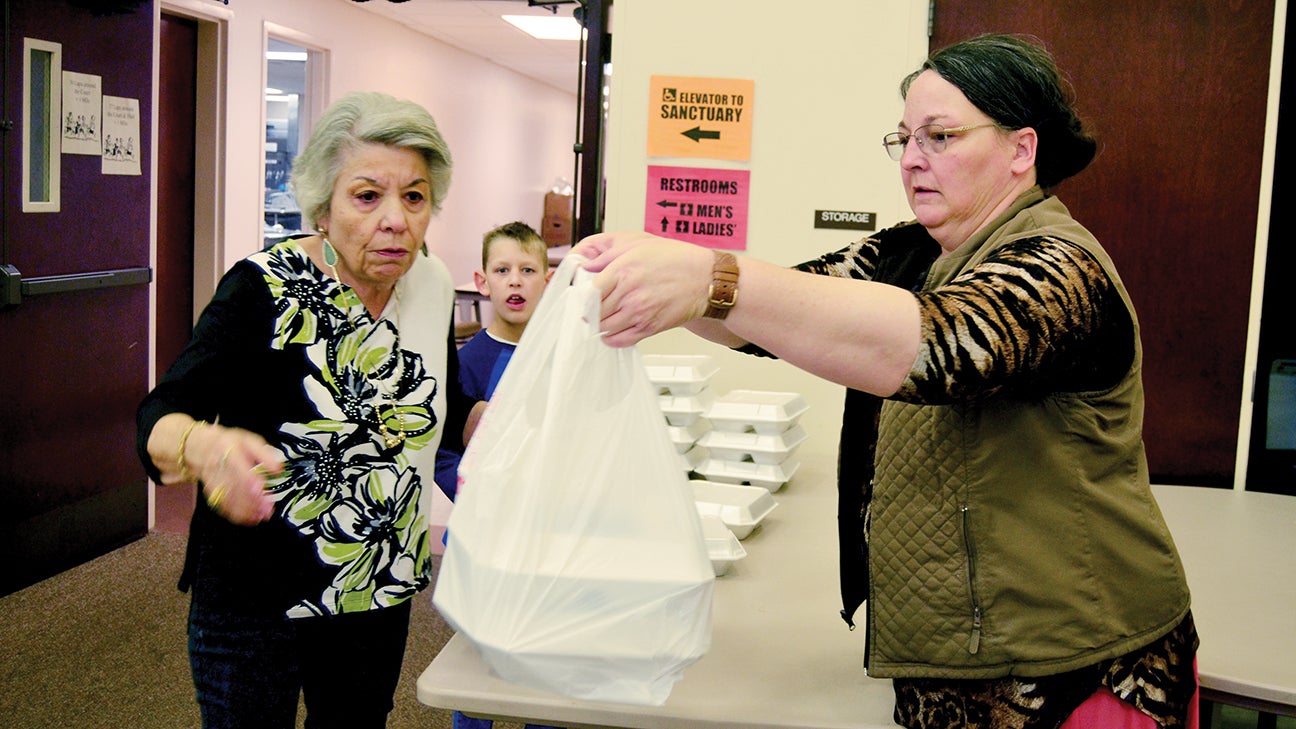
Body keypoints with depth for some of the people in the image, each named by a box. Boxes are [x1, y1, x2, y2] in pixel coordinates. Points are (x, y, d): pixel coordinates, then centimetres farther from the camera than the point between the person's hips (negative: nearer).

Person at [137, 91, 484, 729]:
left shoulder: (431, 285, -2)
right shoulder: (265, 291, -19)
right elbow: (160, 422, -25)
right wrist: (202, 446, -47)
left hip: (382, 592, 5)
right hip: (255, 601, -5)